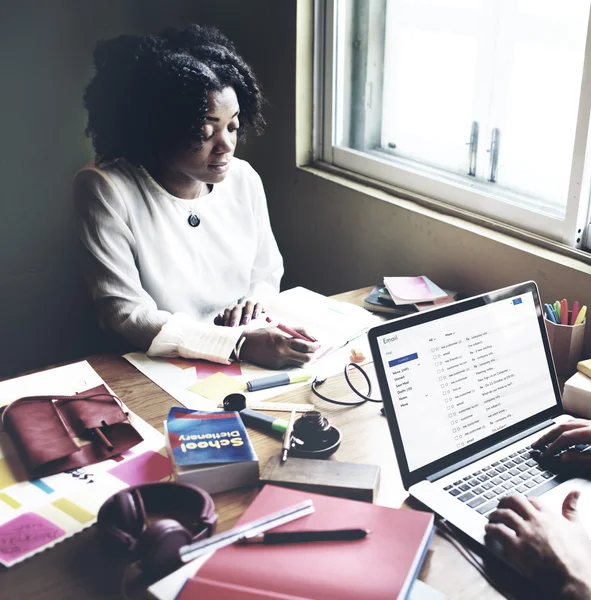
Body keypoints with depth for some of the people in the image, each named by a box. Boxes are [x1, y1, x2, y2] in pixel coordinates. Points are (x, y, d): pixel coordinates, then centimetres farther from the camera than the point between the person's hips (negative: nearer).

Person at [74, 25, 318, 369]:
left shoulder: (244, 179, -1)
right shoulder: (105, 189, -14)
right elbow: (126, 314, -19)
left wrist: (254, 301, -11)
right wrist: (240, 344, -28)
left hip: (243, 370, 4)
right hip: (150, 372, -4)